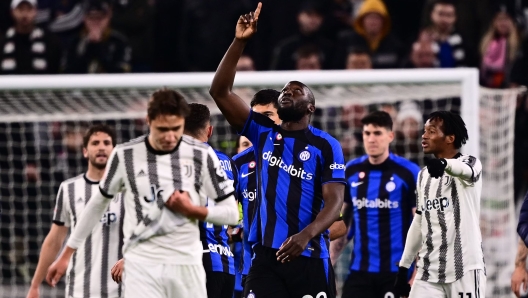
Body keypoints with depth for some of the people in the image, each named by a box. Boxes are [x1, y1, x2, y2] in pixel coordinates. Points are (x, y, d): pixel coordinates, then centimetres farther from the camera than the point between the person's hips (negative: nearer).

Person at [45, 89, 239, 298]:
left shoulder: (202, 155, -3)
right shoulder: (126, 155, -1)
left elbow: (231, 213, 3)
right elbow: (98, 203, 13)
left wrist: (191, 209, -14)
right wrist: (67, 254, 16)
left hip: (187, 264, 1)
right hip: (141, 264, -1)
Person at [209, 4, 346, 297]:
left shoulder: (326, 146, 3)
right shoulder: (263, 133, 12)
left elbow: (335, 201, -7)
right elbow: (220, 92, 5)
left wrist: (307, 235, -25)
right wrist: (240, 42, -4)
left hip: (309, 257, -2)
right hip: (266, 255, 2)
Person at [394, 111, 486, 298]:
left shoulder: (469, 163, -5)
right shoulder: (424, 175, 17)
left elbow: (465, 170, -31)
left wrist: (444, 163, -54)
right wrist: (404, 267, 19)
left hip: (465, 268, -6)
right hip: (428, 271, 6)